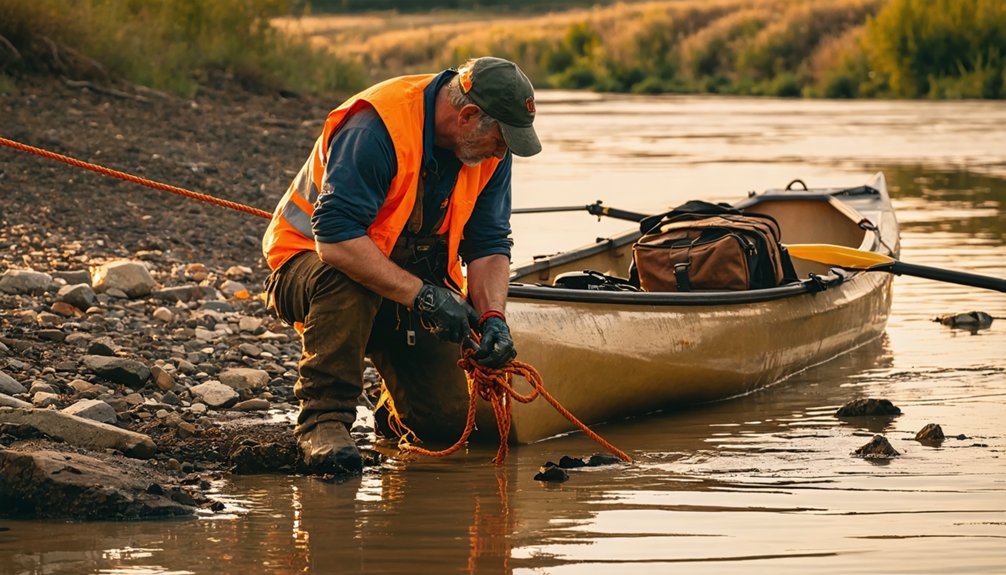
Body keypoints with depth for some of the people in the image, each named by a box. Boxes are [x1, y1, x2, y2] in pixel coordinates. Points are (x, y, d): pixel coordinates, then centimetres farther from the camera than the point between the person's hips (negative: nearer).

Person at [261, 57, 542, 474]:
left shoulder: (492, 150, -6)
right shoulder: (376, 128, -30)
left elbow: (490, 244, -3)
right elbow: (335, 238, -37)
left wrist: (493, 317, -21)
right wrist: (423, 296, -40)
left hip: (413, 279, 6)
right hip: (310, 262, -6)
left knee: (447, 420, -8)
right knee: (350, 281, -42)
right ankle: (323, 416, -26)